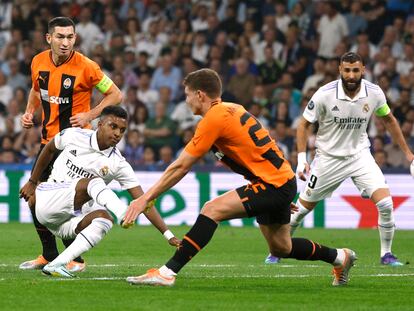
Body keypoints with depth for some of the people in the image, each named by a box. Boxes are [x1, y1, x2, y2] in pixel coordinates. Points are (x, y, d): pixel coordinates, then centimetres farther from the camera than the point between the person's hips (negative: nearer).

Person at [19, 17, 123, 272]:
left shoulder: (85, 66, -15)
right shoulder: (39, 62, 1)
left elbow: (116, 95, -8)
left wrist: (89, 115, -17)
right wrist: (30, 112, 6)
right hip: (49, 139, 7)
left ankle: (75, 259, -1)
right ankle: (49, 255, 24)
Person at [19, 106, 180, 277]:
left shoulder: (118, 164, -5)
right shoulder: (74, 136, -5)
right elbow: (49, 149, 17)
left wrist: (168, 234, -15)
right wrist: (32, 182, 23)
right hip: (48, 200, -2)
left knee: (104, 219, -31)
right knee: (93, 182, -27)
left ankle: (57, 265, -35)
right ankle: (127, 218, -55)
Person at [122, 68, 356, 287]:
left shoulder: (213, 119, -15)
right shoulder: (233, 109, 12)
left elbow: (180, 167, -15)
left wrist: (146, 198, -11)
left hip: (274, 185, -10)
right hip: (283, 179, 10)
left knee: (212, 210, -20)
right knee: (281, 248, 23)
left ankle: (168, 273, -26)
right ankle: (340, 257, 41)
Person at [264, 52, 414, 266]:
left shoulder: (374, 93, -12)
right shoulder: (325, 95, -20)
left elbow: (388, 120, 7)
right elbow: (304, 124, -8)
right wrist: (301, 158, -16)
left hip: (360, 154, 2)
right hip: (328, 158, -1)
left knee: (385, 204, -16)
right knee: (303, 207, 6)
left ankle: (386, 254, 3)